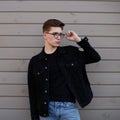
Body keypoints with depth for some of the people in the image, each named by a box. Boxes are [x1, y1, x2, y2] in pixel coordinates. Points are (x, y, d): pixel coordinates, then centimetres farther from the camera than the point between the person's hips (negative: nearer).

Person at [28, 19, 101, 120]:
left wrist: (79, 40, -1)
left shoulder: (70, 53, 5)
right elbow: (33, 92, 5)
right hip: (47, 108, 0)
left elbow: (96, 58, 7)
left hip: (69, 108, 0)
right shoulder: (35, 61, 2)